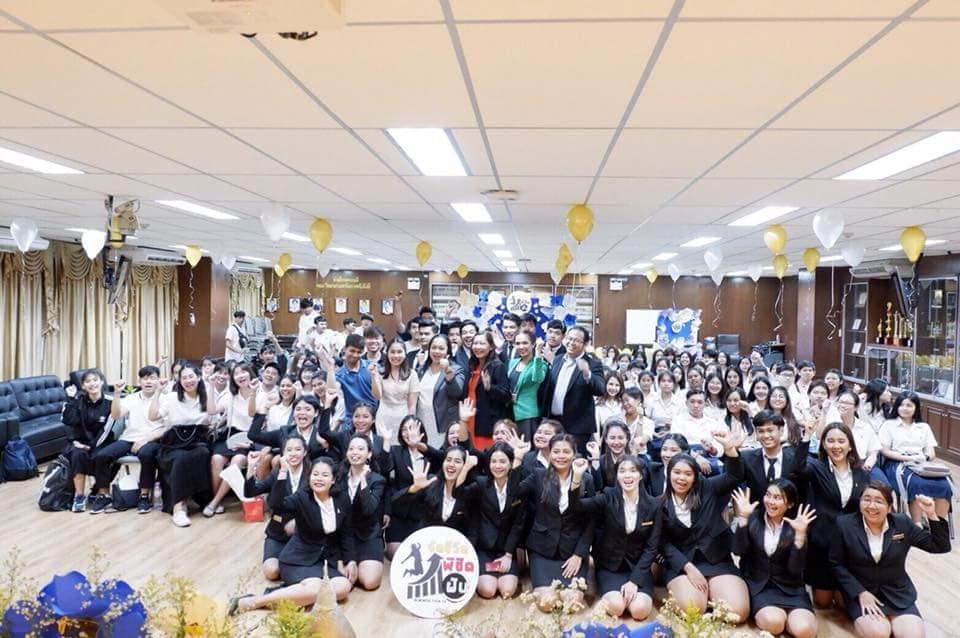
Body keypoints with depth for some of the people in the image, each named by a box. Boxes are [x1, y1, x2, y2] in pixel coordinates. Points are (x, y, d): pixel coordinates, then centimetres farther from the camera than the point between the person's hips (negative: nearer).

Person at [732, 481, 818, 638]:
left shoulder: (795, 526, -4)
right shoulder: (753, 518, -1)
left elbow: (795, 569, -13)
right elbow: (738, 551, -13)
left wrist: (800, 534, -24)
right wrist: (743, 518, -21)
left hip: (789, 587, 1)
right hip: (757, 585, -1)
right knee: (773, 623, -30)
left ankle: (782, 613, 2)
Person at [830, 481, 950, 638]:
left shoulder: (902, 523, -3)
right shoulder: (845, 524, -10)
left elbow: (940, 547, 0)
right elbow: (836, 564, -5)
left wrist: (932, 515, -15)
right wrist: (860, 593, -16)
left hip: (898, 593, 3)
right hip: (859, 592, -2)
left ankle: (889, 620, 10)